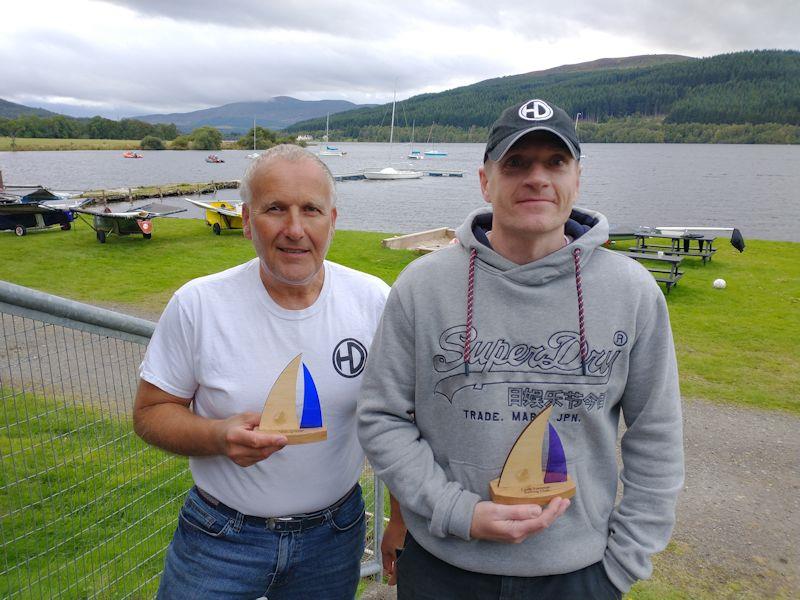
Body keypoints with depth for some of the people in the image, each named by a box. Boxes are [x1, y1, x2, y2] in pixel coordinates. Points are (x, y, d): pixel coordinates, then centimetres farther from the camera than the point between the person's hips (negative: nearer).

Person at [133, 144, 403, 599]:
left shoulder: (374, 301, -11)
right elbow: (150, 412, -6)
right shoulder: (198, 304, -15)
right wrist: (219, 437, -26)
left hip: (334, 535, 2)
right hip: (220, 537, -1)